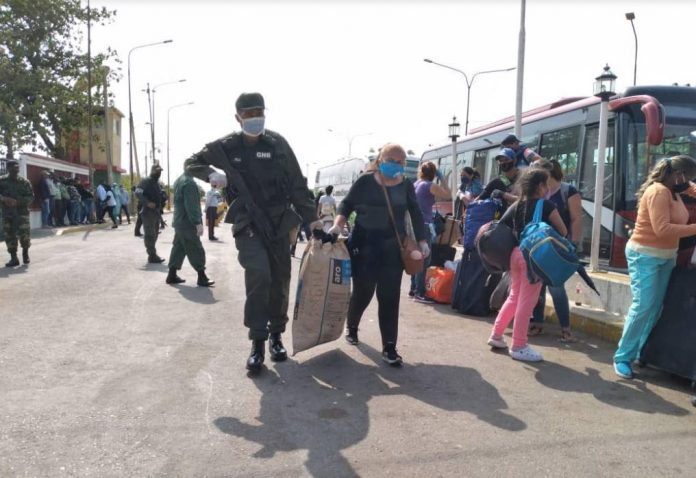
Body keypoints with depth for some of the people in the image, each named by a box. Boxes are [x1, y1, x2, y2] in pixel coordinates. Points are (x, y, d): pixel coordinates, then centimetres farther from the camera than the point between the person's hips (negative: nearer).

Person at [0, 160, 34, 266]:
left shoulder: (24, 182, 1)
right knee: (9, 236, 2)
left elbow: (30, 197, -3)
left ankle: (25, 253, 18)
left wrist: (18, 202, -18)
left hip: (21, 212, -2)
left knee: (24, 234, -9)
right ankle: (13, 258, 11)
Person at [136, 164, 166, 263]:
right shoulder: (146, 181, -9)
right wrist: (147, 203, -31)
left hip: (156, 212, 9)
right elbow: (138, 192, -22)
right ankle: (152, 256, -6)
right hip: (148, 212, -9)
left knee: (154, 234, 14)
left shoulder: (157, 182, 17)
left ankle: (152, 255, 23)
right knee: (150, 235, -7)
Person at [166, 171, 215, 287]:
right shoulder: (189, 182, -19)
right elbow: (191, 206, -24)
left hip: (179, 222, 10)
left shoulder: (179, 180, 14)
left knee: (178, 249, 14)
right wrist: (198, 223, -22)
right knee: (196, 251, -3)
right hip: (187, 224, -10)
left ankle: (172, 275, 17)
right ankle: (202, 278, 3)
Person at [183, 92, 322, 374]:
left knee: (279, 280, 7)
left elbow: (297, 184, 2)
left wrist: (311, 218, -2)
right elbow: (191, 164, 14)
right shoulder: (226, 147, 1)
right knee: (259, 273, -22)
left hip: (279, 221, 2)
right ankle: (257, 342, -11)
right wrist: (211, 174, -7)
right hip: (247, 223, -2)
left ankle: (276, 335, 27)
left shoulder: (277, 144, 0)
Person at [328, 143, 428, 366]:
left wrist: (422, 241, -1)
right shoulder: (365, 181, -4)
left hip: (393, 248, 2)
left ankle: (389, 347, 9)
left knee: (389, 297, 1)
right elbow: (346, 204, 0)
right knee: (362, 292, 6)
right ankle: (352, 326, 37)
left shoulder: (406, 185, 4)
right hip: (364, 246, -2)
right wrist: (338, 224, -17)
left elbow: (416, 214, 8)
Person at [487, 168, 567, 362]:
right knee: (526, 302, 0)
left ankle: (496, 335, 25)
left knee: (514, 297, 20)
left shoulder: (516, 206, 11)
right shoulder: (546, 205, -4)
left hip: (516, 253, 7)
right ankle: (518, 346, 6)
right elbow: (563, 232, -1)